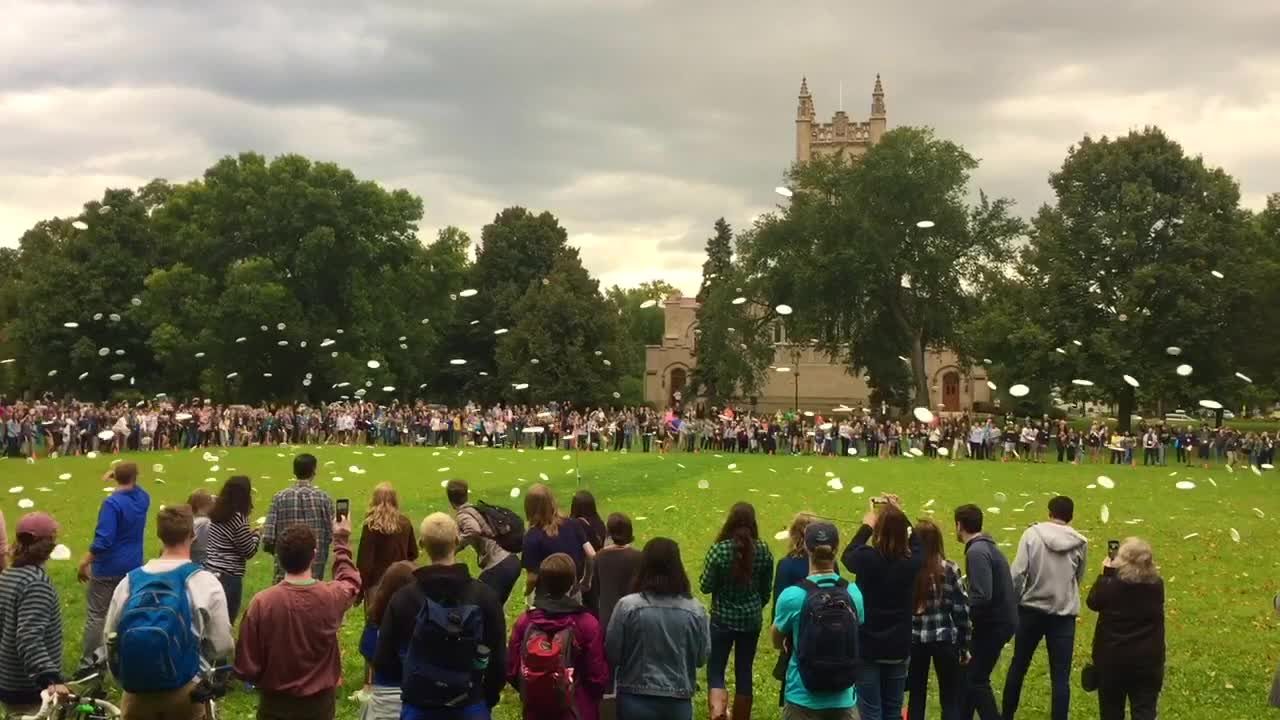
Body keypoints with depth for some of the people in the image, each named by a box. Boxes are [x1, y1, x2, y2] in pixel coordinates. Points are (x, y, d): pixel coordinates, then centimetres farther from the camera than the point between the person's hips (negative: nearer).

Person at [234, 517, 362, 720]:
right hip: (319, 703, 1)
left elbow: (246, 667, -15)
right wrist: (341, 541, 25)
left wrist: (267, 679, 7)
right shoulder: (332, 597, -16)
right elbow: (350, 581, 10)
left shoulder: (261, 602, -22)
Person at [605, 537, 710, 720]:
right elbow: (701, 658, 3)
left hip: (635, 700, -1)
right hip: (678, 702, 1)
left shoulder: (627, 606, -14)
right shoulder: (695, 610, -8)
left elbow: (611, 655, -5)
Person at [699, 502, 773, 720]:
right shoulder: (763, 550, -5)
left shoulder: (719, 550, -15)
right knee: (744, 671, 13)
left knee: (715, 670, 5)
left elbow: (706, 587, -10)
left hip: (723, 619, -3)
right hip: (751, 619, 3)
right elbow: (767, 589, 5)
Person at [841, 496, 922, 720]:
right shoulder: (912, 561, -10)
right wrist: (899, 515, 19)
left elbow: (847, 555, 7)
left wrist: (866, 525, 16)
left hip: (867, 647, -3)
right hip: (899, 648, 3)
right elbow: (917, 544, 15)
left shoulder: (867, 559, -18)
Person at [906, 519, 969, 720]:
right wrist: (964, 646, 5)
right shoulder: (949, 570, -6)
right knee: (950, 699, 9)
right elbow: (961, 610, -4)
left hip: (913, 639, 1)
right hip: (944, 638, -1)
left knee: (916, 696, 13)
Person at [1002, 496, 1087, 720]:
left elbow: (1018, 573, -12)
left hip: (1031, 610, 1)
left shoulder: (1032, 534, -7)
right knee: (1060, 676, 3)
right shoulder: (1080, 543, -2)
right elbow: (1078, 578, 8)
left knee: (1018, 666, 18)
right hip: (1064, 614, 0)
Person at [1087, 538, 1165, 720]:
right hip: (1148, 660, 1)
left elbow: (1093, 602, 4)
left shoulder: (1110, 585, -14)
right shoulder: (1156, 585, -7)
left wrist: (1106, 573, 8)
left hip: (1112, 658, -1)